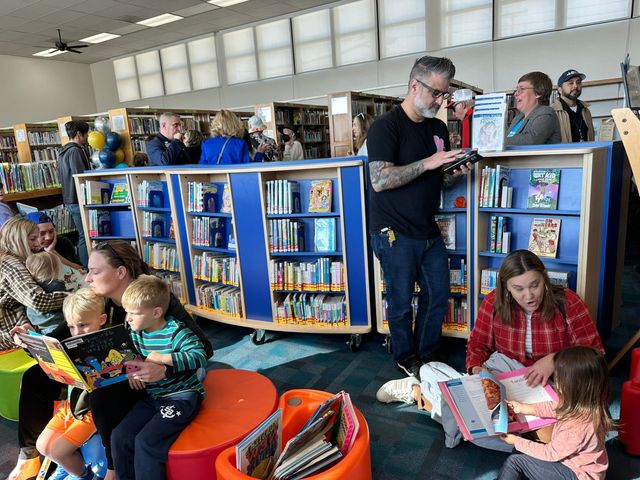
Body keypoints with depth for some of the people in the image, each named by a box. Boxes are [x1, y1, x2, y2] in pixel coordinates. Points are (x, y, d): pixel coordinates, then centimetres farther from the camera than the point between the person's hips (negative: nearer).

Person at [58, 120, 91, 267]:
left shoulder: (63, 152, 17)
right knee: (85, 237, -6)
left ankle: (83, 267, 22)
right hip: (79, 200, -10)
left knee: (82, 235, 16)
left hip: (69, 200, 10)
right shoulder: (75, 151, -15)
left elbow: (61, 177, 24)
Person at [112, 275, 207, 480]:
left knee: (145, 441, -19)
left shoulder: (176, 332, -18)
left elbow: (199, 356, -27)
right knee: (120, 437, -3)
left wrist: (163, 358, -29)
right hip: (153, 397, 7)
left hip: (182, 396, -7)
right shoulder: (135, 332, 2)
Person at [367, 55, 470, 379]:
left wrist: (456, 171, -2)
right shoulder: (386, 126, -13)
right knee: (401, 302, 8)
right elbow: (379, 180, -24)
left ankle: (426, 355, 34)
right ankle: (406, 359, 31)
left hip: (428, 231, 7)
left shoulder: (438, 128, 11)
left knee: (438, 294, 14)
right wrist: (428, 163, -26)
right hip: (395, 233, -7)